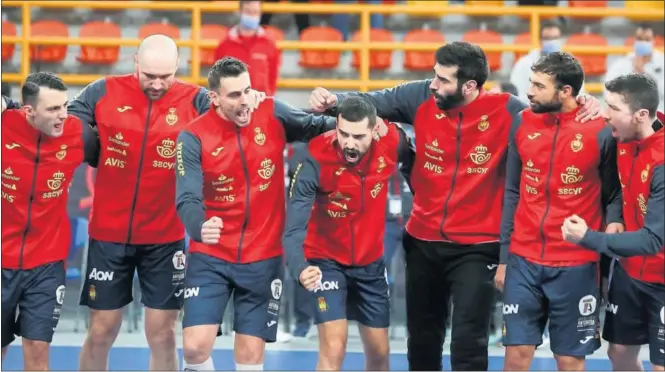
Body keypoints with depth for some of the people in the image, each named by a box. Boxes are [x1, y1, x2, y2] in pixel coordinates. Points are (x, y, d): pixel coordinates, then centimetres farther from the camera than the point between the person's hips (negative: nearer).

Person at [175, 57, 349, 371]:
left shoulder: (272, 115, -5)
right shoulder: (193, 138, -13)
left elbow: (313, 126, 13)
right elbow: (187, 199, -22)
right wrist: (199, 228, -44)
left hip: (263, 258, 2)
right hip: (210, 258, -2)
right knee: (195, 346, -10)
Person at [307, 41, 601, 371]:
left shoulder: (506, 111, -15)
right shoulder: (421, 98, -7)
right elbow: (371, 102, -1)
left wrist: (583, 108, -23)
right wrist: (333, 101, -18)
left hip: (477, 247, -4)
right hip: (423, 241, 4)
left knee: (468, 342, -9)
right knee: (422, 338, 20)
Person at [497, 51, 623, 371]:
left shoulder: (600, 132, -9)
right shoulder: (522, 125, 3)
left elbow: (614, 193, 1)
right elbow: (512, 193, 10)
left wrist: (613, 222, -19)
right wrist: (503, 256, 10)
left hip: (576, 266, -3)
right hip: (523, 261, 3)